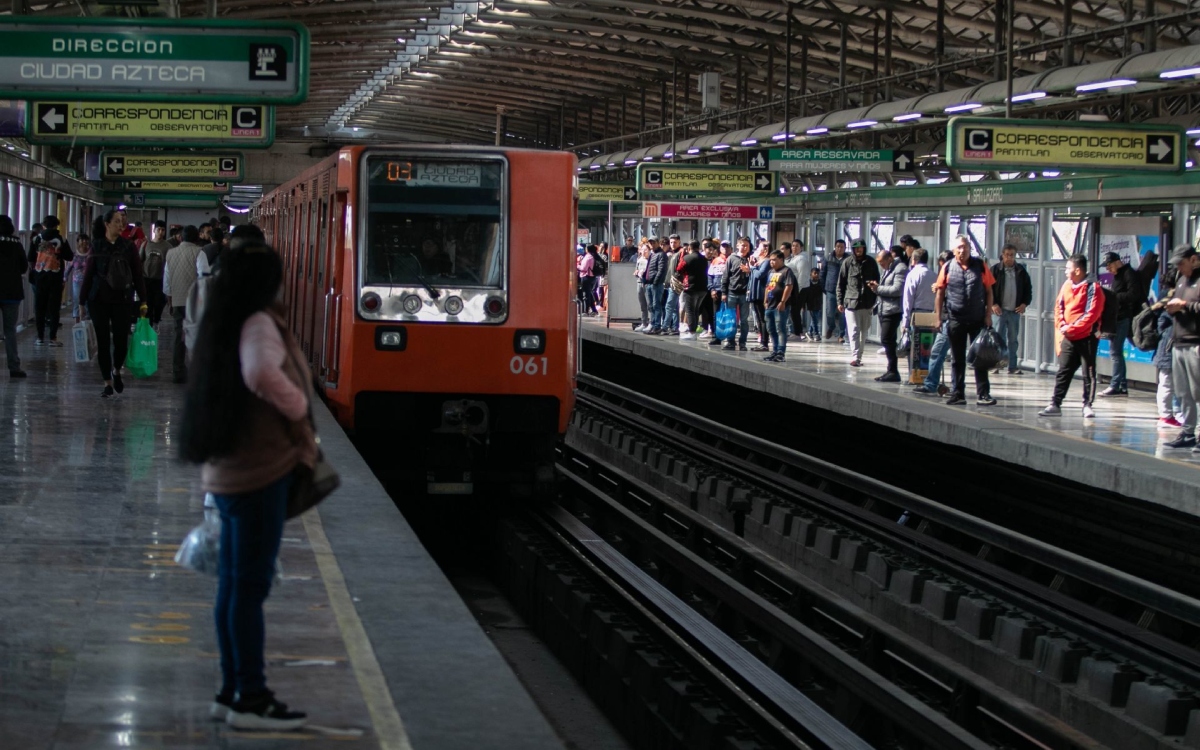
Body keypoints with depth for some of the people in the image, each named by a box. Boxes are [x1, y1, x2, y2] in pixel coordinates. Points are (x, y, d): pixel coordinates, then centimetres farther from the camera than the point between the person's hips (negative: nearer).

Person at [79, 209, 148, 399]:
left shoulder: (128, 246, 1)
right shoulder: (97, 246, 0)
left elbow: (138, 275, 2)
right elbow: (88, 274, 2)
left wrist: (143, 300, -2)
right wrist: (83, 299, 0)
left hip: (122, 300, 0)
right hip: (99, 300, 0)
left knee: (121, 341, -3)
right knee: (103, 342, 2)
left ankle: (117, 371, 26)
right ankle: (107, 383, 11)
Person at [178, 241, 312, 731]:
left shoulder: (224, 326, 13)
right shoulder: (259, 325, -16)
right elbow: (262, 374, -36)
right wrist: (298, 406, -19)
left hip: (228, 471, 9)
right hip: (261, 472, -9)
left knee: (233, 584, 14)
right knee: (251, 586, -5)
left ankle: (233, 692, 21)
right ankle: (250, 699, 0)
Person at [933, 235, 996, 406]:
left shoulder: (980, 266, 1)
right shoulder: (948, 268, 2)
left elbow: (989, 291, 4)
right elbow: (940, 294, 5)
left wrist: (988, 315, -2)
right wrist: (939, 318, 0)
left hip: (978, 319, -1)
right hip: (956, 320, 1)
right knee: (957, 359, 8)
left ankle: (983, 394, 4)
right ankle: (957, 394, 13)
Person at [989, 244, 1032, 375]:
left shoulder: (1021, 271, 7)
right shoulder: (996, 270, -1)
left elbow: (1028, 288, 13)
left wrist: (1025, 303, 1)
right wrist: (993, 304, -11)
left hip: (1015, 310, 3)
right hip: (1000, 310, -3)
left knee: (1013, 339, 7)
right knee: (999, 338, -4)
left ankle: (1013, 366, 10)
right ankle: (996, 365, 0)